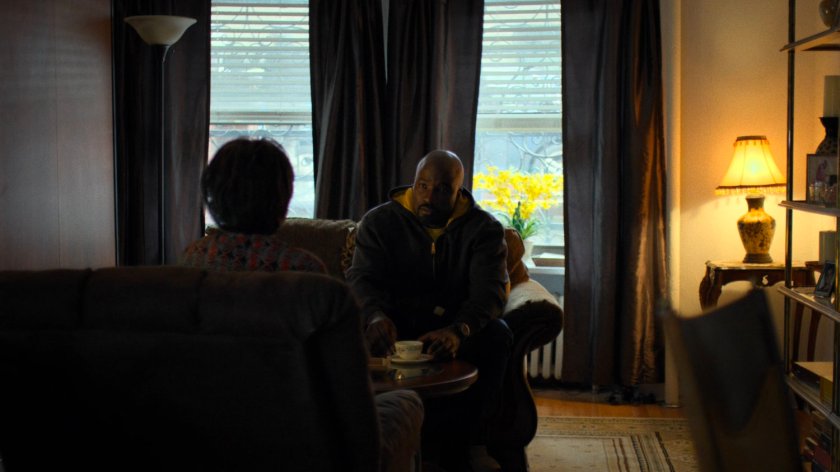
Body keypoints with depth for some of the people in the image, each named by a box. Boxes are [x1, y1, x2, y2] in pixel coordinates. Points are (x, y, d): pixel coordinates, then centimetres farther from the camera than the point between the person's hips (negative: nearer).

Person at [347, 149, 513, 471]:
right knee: (356, 334, -31)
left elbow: (490, 289, -16)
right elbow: (362, 278, -12)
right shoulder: (379, 222, 1)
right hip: (397, 325, 0)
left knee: (497, 335, -31)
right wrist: (375, 316, -38)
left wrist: (458, 330, -39)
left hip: (457, 328, 0)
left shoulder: (483, 228, -1)